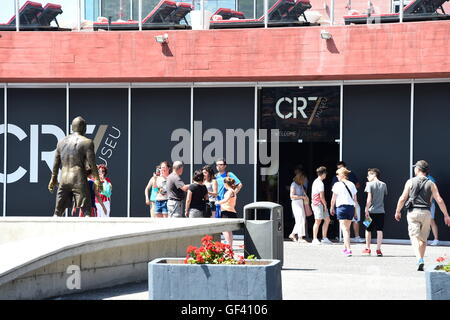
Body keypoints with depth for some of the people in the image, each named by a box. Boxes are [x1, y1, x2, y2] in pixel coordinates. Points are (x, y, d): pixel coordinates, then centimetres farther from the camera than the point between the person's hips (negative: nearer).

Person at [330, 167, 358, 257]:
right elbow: (355, 198, 12)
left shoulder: (338, 185, -4)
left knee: (345, 229, -7)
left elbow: (333, 198, 0)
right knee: (347, 229, 18)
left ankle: (348, 249, -17)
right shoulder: (352, 184, 10)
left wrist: (332, 208, 14)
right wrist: (354, 210, 20)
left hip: (341, 207, -5)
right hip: (351, 207, 5)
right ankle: (345, 248, 30)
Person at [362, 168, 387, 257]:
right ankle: (378, 249, -4)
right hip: (381, 211, 3)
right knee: (379, 230, 1)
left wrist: (366, 210, -13)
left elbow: (369, 199, -14)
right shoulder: (383, 185, 7)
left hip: (371, 210, -3)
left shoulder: (370, 184, -7)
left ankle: (367, 249, 21)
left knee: (368, 230, 12)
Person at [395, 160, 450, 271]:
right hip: (426, 213, 2)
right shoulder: (431, 184, 6)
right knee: (423, 239, 15)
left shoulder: (410, 182, 1)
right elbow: (439, 200, 0)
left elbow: (402, 198, -1)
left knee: (414, 237, -8)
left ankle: (420, 259, -29)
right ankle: (420, 261, 18)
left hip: (413, 212, -2)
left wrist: (398, 211, 12)